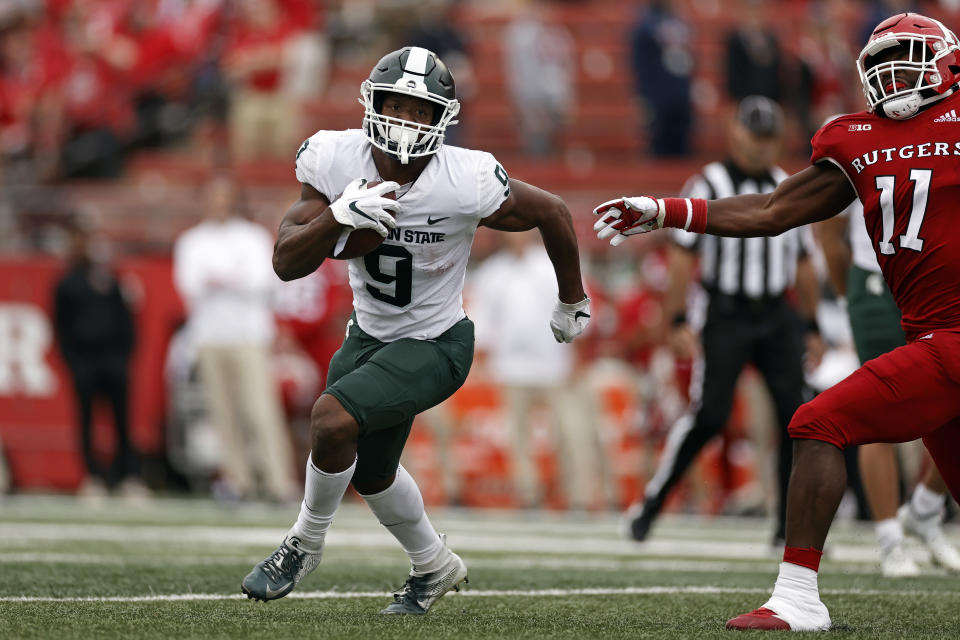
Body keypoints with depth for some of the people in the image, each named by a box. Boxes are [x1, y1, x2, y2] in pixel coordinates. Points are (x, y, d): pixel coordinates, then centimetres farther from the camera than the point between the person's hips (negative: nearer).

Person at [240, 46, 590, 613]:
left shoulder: (466, 183, -29)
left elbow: (553, 214, -11)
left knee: (334, 419, -26)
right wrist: (337, 216, -37)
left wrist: (573, 303, 4)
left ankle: (306, 542, 1)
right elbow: (287, 263, -18)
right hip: (370, 334, 6)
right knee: (369, 472, 22)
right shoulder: (337, 160, -18)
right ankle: (435, 566, 50)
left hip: (433, 347, -6)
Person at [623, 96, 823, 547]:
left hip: (777, 317, 5)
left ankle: (790, 523, 0)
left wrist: (812, 328, 17)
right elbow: (682, 257, -6)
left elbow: (803, 265, 19)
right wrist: (679, 323, -12)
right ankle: (650, 504, 3)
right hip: (727, 317, -5)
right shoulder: (708, 186, -4)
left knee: (795, 414, -6)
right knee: (709, 415, -11)